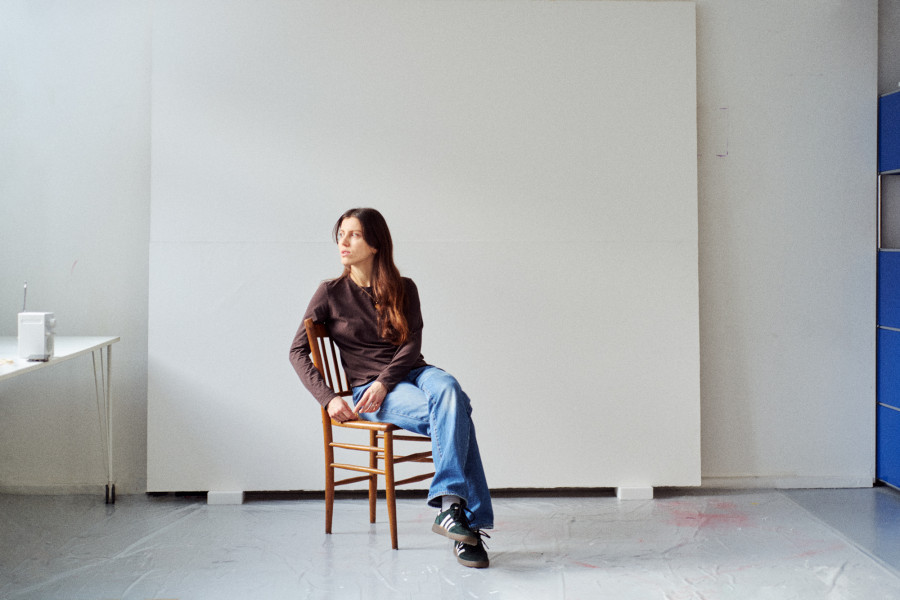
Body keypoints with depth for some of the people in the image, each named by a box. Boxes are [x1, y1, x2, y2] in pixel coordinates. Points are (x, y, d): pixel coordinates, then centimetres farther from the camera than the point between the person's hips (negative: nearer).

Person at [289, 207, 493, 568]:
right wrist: (327, 398, -11)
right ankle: (469, 524, -37)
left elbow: (411, 345, 1)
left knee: (448, 389, -36)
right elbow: (298, 351, 3)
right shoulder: (331, 293, 6)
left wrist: (384, 382, -17)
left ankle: (450, 505, -42)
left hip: (412, 372, 3)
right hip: (369, 388, -3)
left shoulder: (403, 290, 12)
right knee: (454, 417, -32)